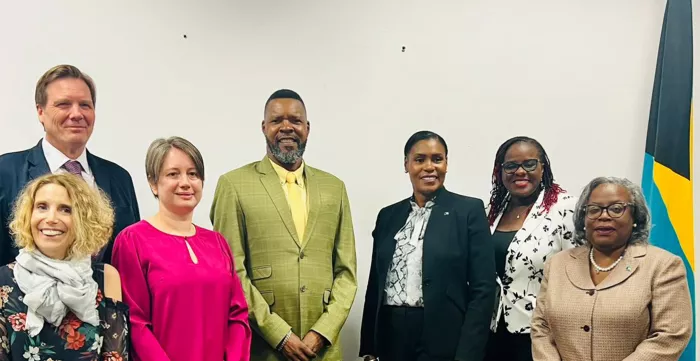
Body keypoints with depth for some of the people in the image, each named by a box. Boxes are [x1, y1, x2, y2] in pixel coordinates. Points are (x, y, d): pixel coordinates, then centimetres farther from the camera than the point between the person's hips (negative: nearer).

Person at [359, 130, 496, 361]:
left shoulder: (469, 210, -4)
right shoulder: (388, 215, 9)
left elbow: (483, 289, -8)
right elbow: (375, 284, 11)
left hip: (444, 338, -4)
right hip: (391, 336, 4)